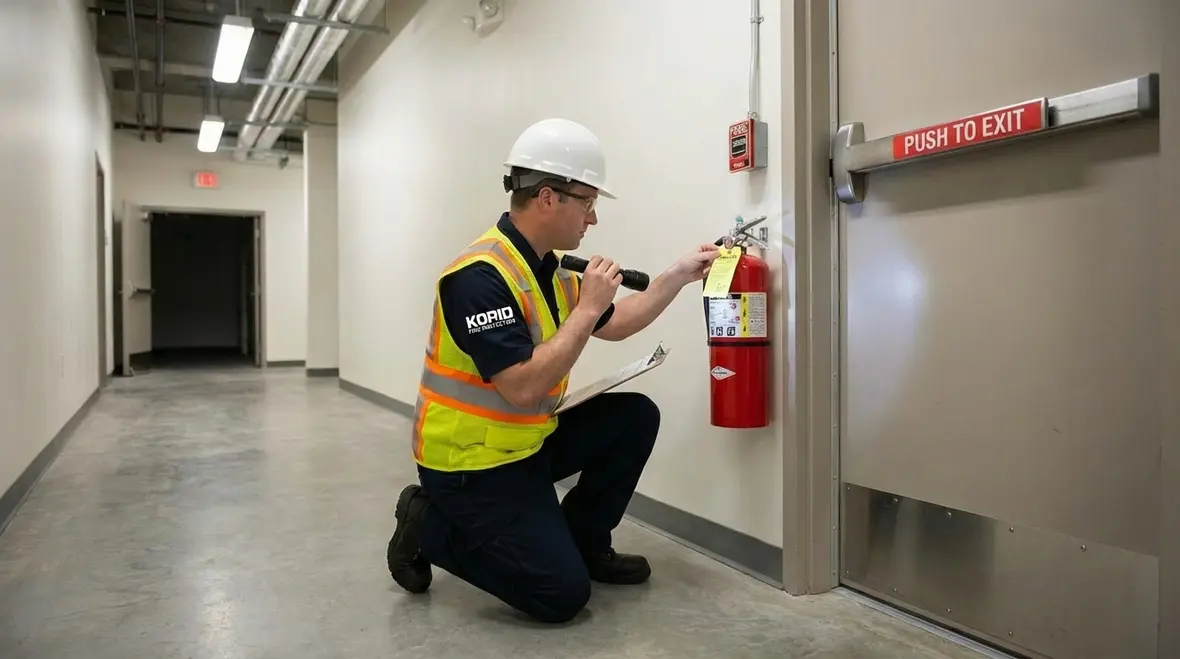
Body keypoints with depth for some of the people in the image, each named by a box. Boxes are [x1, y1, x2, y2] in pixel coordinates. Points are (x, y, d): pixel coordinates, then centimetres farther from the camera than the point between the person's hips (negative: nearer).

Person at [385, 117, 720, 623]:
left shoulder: (550, 268, 4)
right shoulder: (481, 275, -26)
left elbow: (615, 325, 17)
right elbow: (523, 388, -31)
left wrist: (680, 274, 12)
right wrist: (587, 307, -25)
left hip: (528, 442, 9)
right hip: (470, 462, -9)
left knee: (634, 418, 0)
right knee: (562, 594, -11)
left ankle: (582, 543, 15)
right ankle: (429, 527, 6)